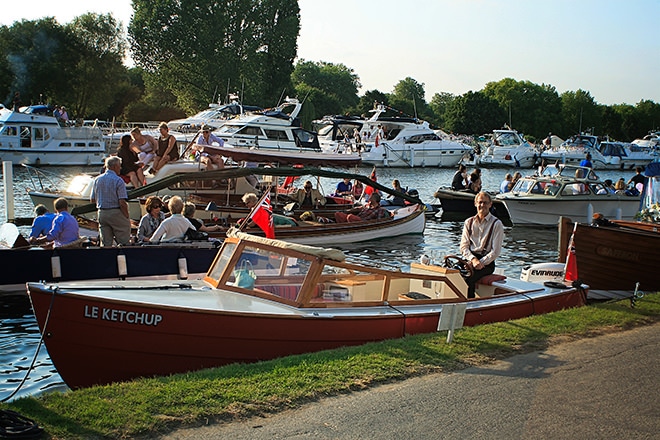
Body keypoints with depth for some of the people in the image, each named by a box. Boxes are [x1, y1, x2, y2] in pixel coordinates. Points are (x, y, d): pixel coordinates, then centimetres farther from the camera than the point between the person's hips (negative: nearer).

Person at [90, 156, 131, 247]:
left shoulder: (97, 180, 7)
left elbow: (92, 200, 12)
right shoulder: (118, 180, -11)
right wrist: (127, 217, -8)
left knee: (105, 243, 9)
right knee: (123, 243, 1)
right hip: (116, 213, -6)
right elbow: (122, 203, -17)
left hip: (101, 213, 6)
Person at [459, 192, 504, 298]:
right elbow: (463, 246, 8)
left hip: (487, 262, -4)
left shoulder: (496, 224, 1)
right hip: (470, 258, 4)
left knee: (468, 279, -31)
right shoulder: (469, 222, 14)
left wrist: (481, 262, -15)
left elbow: (496, 251, -4)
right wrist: (473, 259, -11)